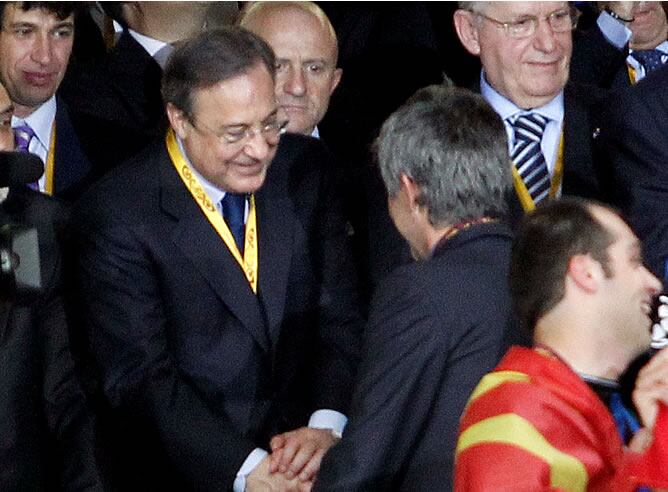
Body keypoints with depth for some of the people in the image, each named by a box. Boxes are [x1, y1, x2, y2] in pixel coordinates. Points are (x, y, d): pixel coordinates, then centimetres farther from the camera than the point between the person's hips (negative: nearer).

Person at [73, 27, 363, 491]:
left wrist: (326, 425, -12)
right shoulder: (117, 214, -10)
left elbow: (343, 318, 5)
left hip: (305, 451, 3)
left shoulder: (304, 169, 4)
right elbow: (140, 376, -12)